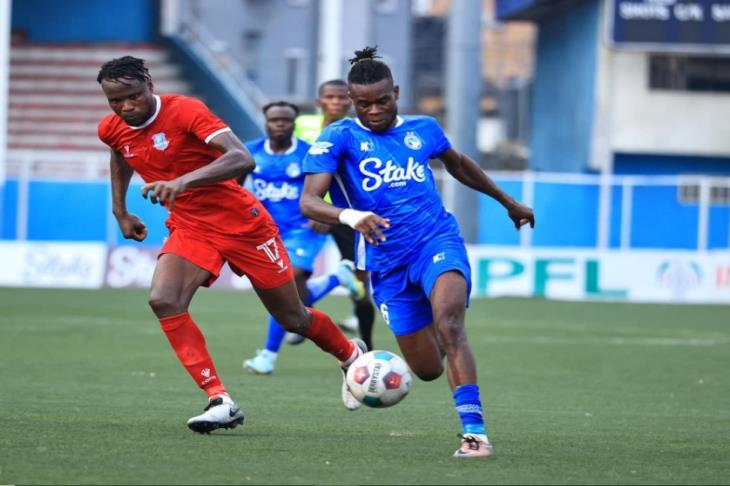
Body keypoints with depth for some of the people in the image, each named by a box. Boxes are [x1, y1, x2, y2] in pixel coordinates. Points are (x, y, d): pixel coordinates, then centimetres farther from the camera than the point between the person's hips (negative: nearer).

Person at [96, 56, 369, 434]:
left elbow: (242, 159, -36)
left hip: (241, 222, -5)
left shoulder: (185, 111, -23)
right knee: (163, 300, -24)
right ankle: (219, 401, -22)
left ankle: (351, 355, 40)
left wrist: (183, 181, -48)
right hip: (189, 228, 5)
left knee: (292, 319, 7)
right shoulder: (111, 130, -2)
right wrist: (120, 211, 22)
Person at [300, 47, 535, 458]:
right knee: (428, 369, 2)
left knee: (448, 320, -30)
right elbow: (310, 202, -17)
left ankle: (474, 430, -33)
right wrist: (351, 217, -37)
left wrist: (507, 201, 38)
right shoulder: (339, 138, -4)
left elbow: (457, 164, 29)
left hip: (437, 240, 0)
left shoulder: (423, 129, 7)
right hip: (387, 261, 0)